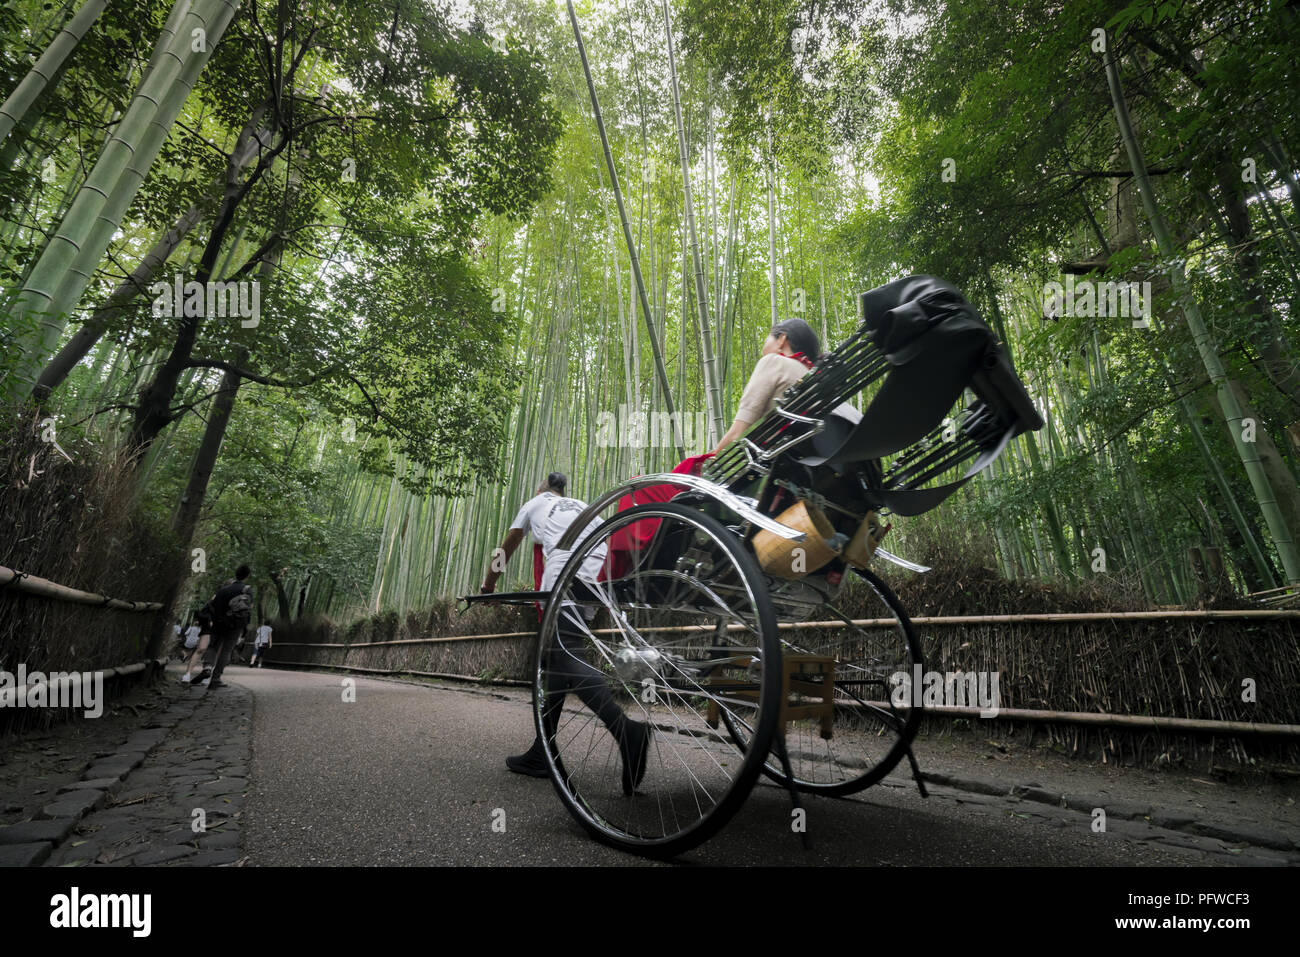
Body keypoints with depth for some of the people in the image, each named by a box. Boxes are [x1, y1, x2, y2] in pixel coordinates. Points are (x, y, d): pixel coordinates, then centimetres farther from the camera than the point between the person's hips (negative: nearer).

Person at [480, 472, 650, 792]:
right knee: (558, 660, 10)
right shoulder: (582, 506, 33)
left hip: (564, 574, -5)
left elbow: (505, 551, 34)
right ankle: (540, 755, 14)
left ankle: (627, 731, -37)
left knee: (566, 659, -17)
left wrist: (487, 588, 45)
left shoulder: (534, 503, 27)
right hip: (598, 579, 6)